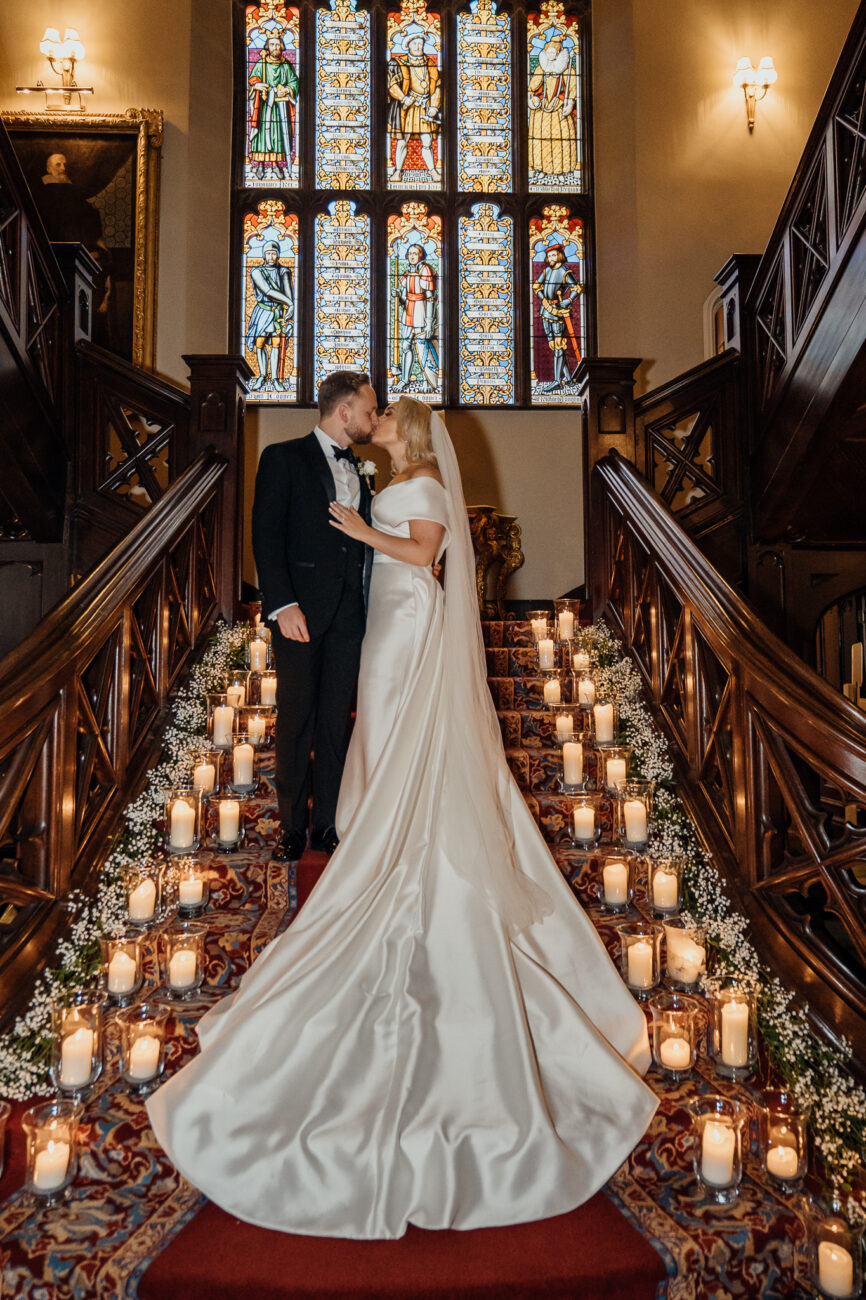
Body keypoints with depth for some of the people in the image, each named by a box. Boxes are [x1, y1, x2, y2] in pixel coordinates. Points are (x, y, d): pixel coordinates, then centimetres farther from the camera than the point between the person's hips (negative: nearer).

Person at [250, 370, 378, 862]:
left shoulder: (359, 473, 18)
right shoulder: (284, 458, 0)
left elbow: (364, 544, 16)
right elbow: (266, 535, -8)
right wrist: (283, 604, -18)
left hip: (348, 615, 5)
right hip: (301, 610, -5)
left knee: (337, 722, 8)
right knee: (295, 722, 3)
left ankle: (329, 824, 18)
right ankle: (293, 827, 16)